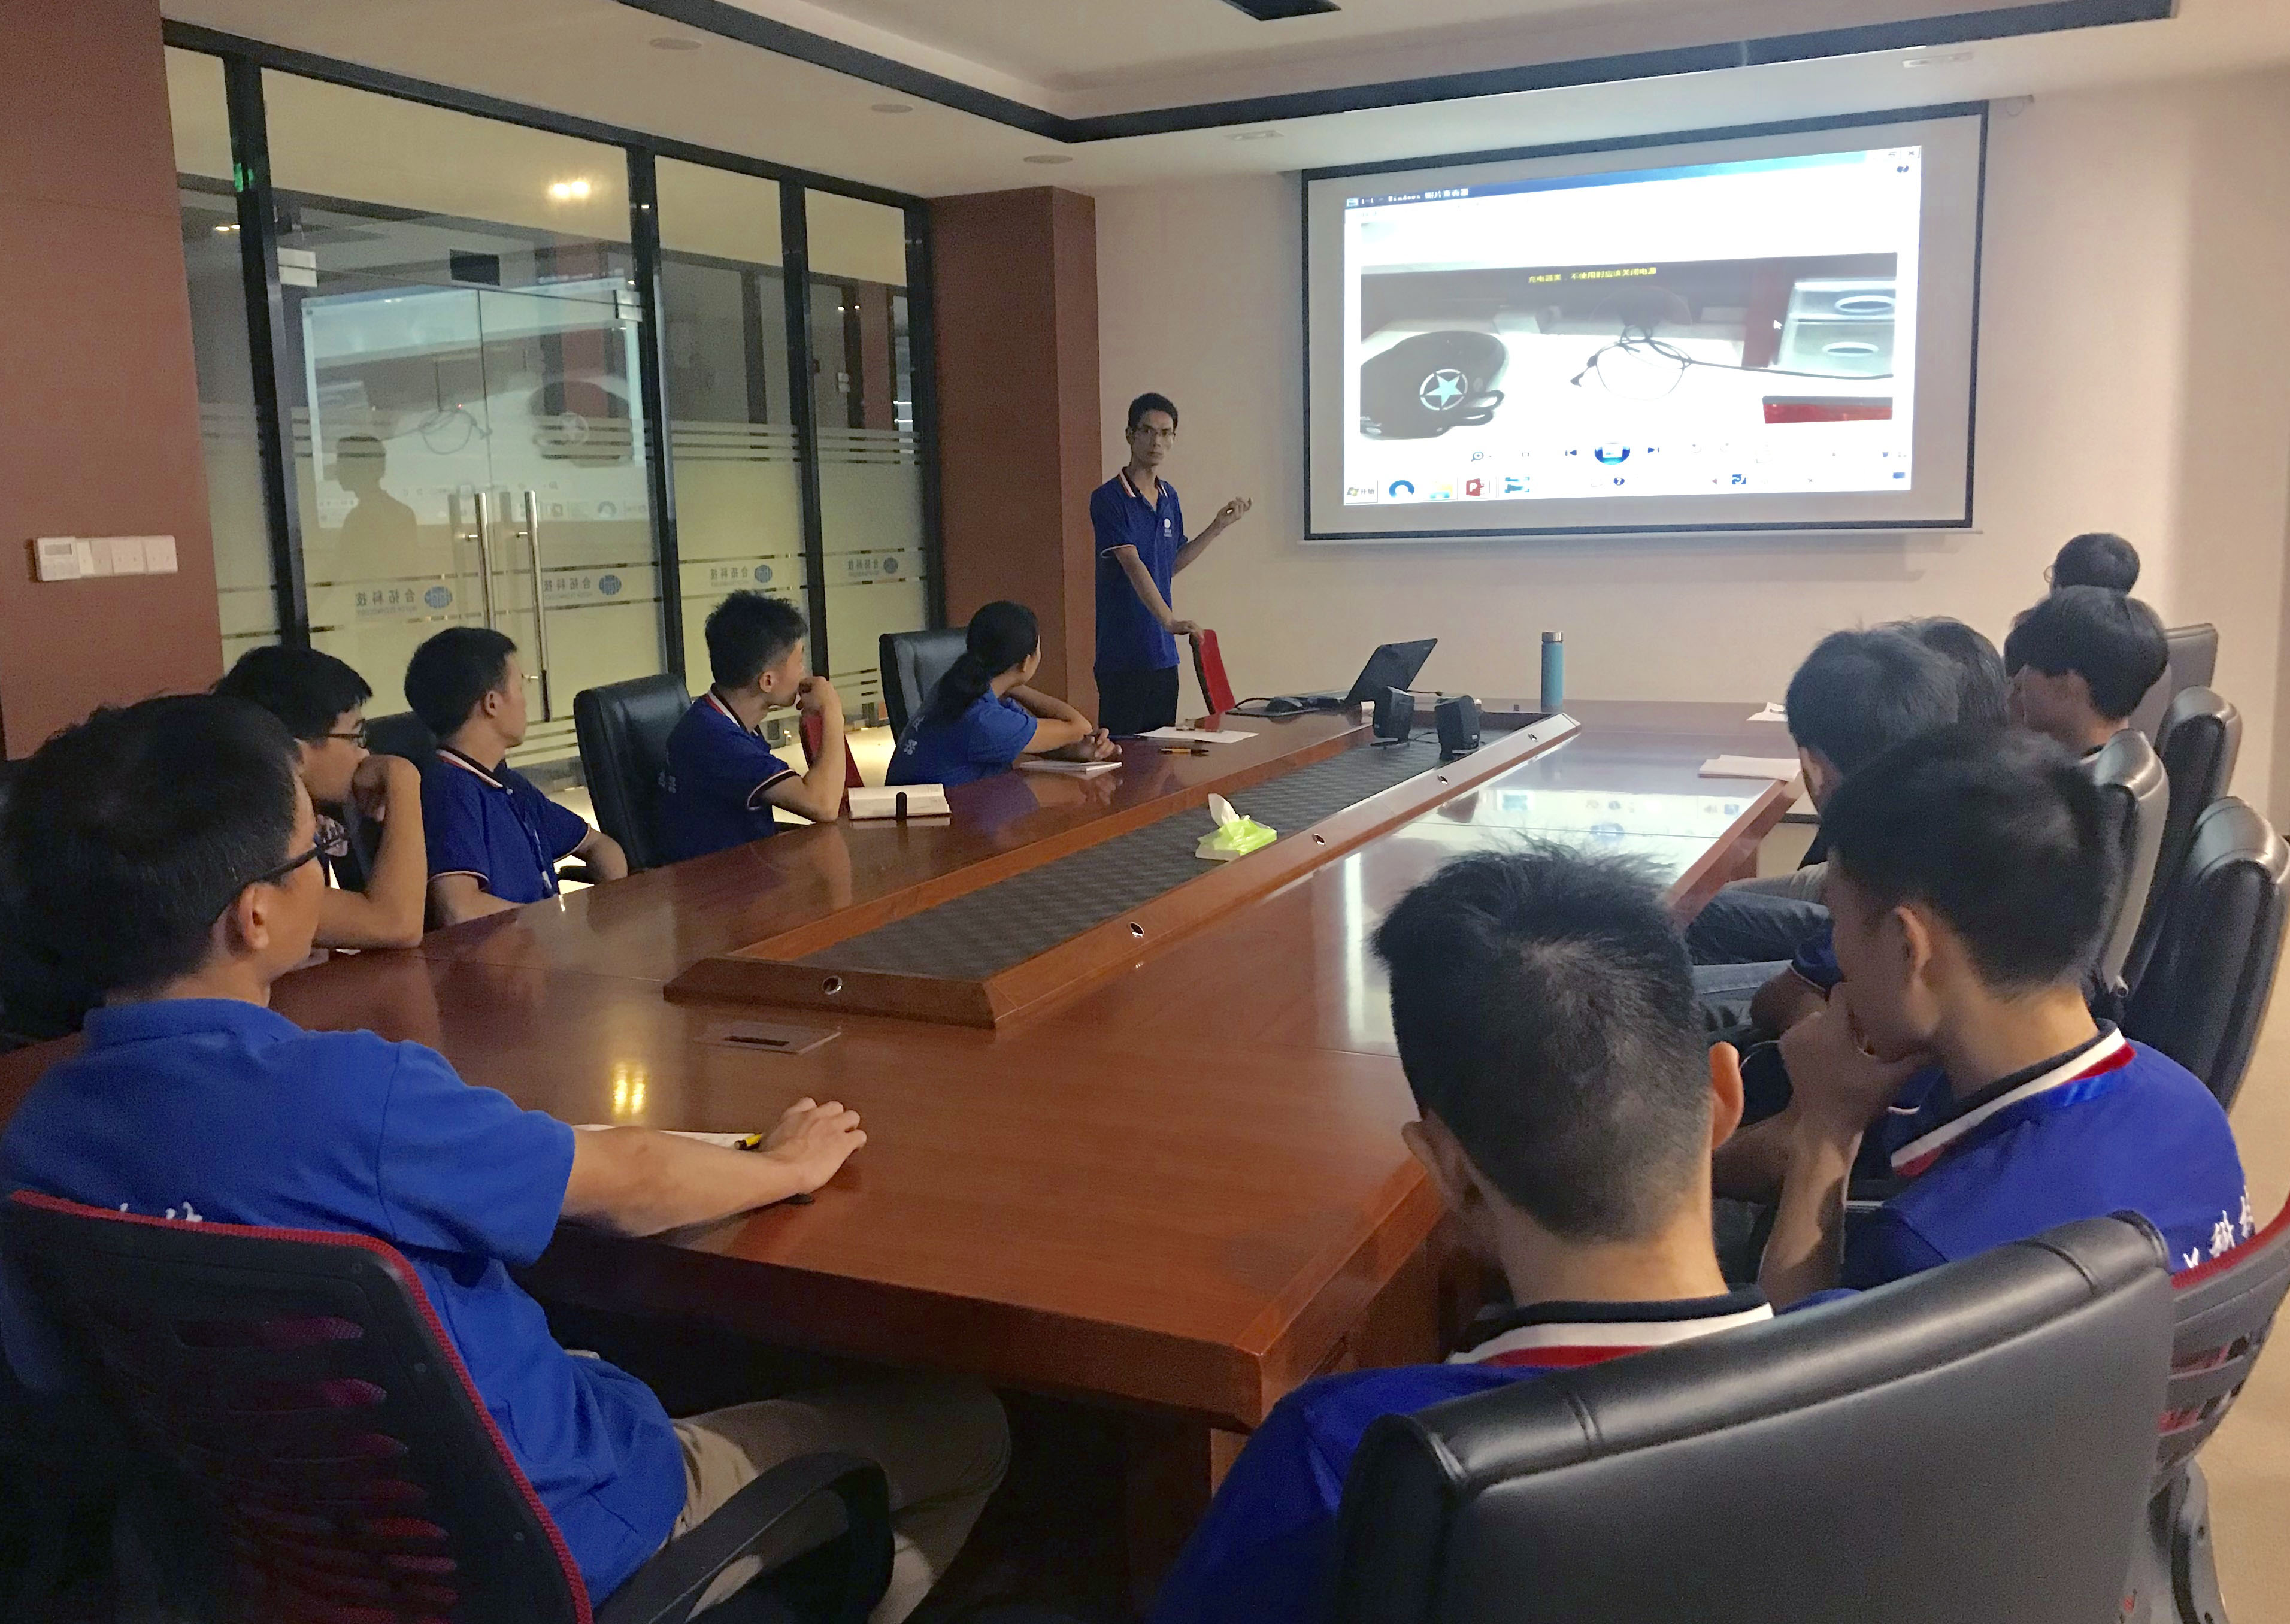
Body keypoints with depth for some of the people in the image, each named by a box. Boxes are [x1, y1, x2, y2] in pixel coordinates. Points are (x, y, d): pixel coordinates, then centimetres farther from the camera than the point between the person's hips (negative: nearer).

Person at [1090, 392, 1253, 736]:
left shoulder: (1170, 497, 12)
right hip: (1122, 653, -7)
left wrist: (1218, 527, 13)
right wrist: (1169, 620, -33)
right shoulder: (1108, 499, -11)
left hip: (1164, 653, 7)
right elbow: (1132, 565, -22)